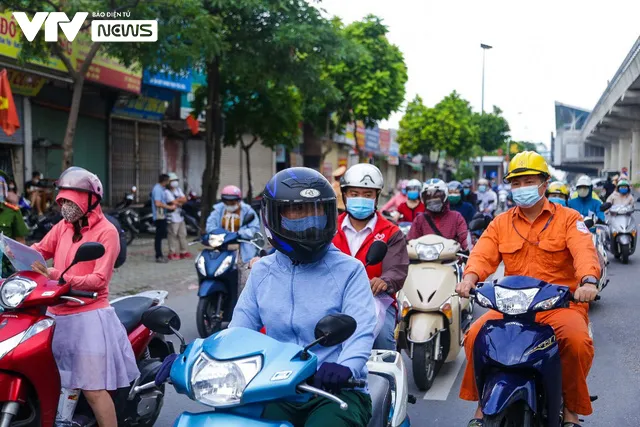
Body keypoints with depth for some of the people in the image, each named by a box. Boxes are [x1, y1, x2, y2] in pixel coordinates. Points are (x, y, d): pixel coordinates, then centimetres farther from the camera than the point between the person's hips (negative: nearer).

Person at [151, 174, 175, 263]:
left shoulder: (161, 189, 15)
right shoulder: (157, 189, -16)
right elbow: (158, 203, -24)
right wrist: (169, 207, -19)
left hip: (162, 216, 10)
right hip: (159, 216, -10)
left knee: (160, 236, 14)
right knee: (159, 236, -6)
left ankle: (160, 255, 20)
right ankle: (158, 256, -3)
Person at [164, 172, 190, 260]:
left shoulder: (178, 190, 14)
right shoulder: (167, 192, -12)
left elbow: (185, 199, 5)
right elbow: (174, 203, -18)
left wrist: (177, 200, -11)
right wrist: (181, 201, -2)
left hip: (180, 216, 9)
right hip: (172, 217, -9)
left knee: (182, 235, 12)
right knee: (173, 235, -6)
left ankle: (184, 252, 20)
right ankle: (172, 253, 0)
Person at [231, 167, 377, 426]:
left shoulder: (348, 271, -1)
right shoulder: (262, 272, 13)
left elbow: (361, 330, -15)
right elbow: (239, 327, 8)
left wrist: (346, 366, -37)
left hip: (335, 390, -3)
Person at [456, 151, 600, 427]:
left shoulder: (568, 219, 4)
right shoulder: (500, 224, 13)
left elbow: (584, 251, -14)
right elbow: (483, 255, -2)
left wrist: (588, 280, -37)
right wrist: (470, 278, -25)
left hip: (561, 304, -3)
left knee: (577, 341, -31)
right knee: (476, 335, -20)